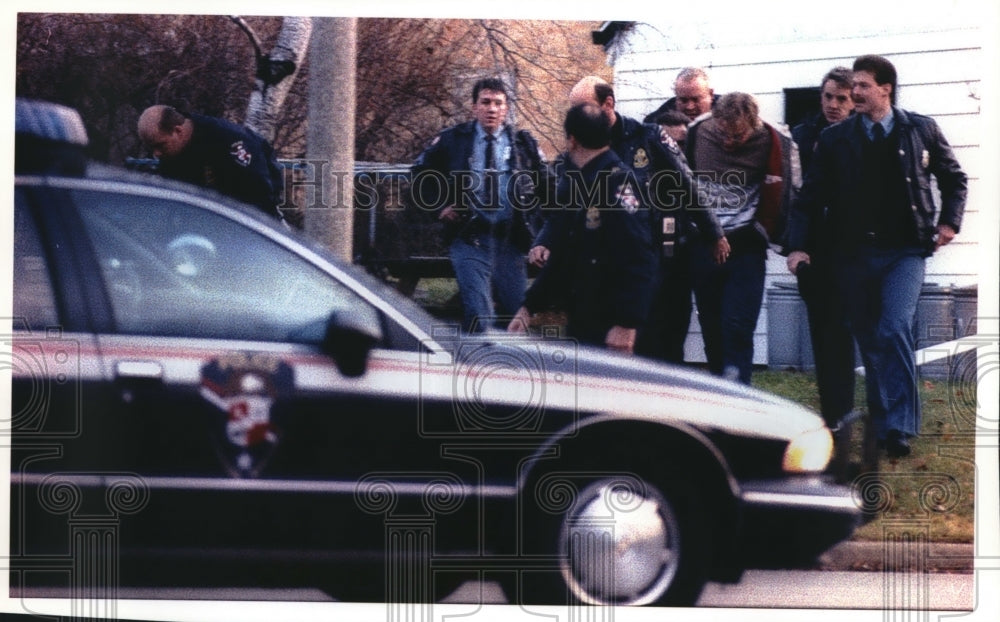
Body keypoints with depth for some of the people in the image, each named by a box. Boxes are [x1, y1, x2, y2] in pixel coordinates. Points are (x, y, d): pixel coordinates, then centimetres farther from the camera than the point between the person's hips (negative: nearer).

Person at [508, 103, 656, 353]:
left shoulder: (618, 182, -16)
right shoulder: (579, 184, 16)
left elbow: (639, 260, -24)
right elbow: (563, 255, 22)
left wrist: (627, 323, -29)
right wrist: (529, 306, 18)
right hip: (579, 323, 9)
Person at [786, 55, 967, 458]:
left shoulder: (921, 131, 4)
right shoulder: (835, 139, 4)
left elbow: (955, 179, 17)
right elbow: (810, 197, 3)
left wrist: (949, 221, 5)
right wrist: (797, 245, -6)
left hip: (904, 252, -2)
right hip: (854, 255, 2)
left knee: (895, 331, -19)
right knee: (870, 343, 6)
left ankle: (899, 428, -18)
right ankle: (882, 425, 18)